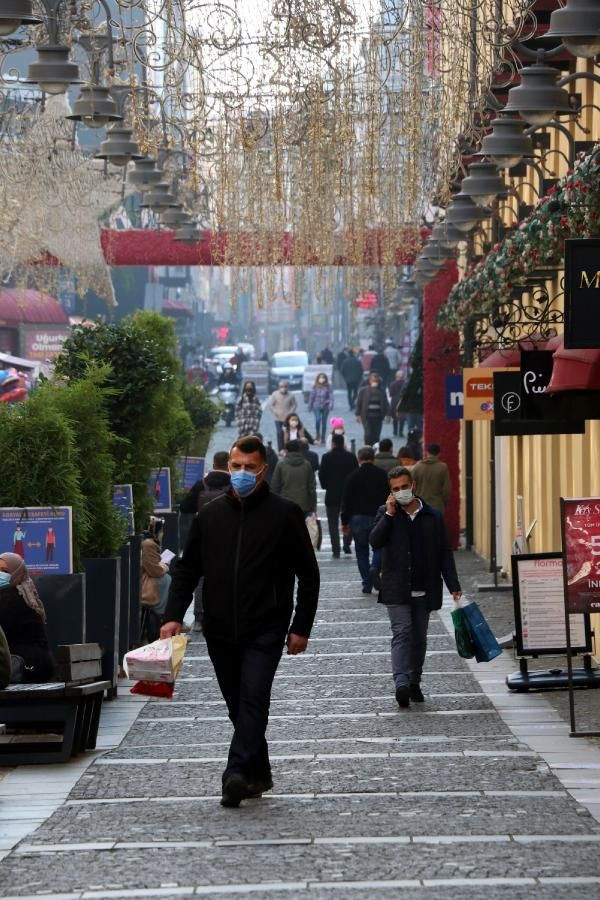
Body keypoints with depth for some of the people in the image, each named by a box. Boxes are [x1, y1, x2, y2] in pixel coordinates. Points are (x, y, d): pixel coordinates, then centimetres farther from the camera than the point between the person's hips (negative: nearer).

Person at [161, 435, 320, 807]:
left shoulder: (285, 514, -1)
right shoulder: (210, 515, 9)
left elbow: (308, 574, 2)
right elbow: (187, 569, 14)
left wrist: (301, 627, -2)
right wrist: (174, 616, 1)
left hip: (265, 630, -4)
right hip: (220, 631, 4)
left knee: (253, 700, -17)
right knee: (239, 706, 11)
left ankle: (237, 773, -26)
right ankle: (259, 774, 23)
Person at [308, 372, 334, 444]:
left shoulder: (328, 387, -4)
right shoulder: (315, 387, 0)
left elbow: (331, 396, -6)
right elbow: (312, 396, 7)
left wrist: (331, 405, -19)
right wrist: (310, 406, 10)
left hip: (325, 407, 0)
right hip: (317, 406, 0)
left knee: (324, 422, 7)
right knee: (317, 419, -19)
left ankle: (323, 438, 19)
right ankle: (317, 435, 1)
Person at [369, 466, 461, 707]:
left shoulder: (433, 516, 6)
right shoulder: (386, 513, 4)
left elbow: (444, 553, 8)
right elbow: (375, 542, -10)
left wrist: (453, 585, 2)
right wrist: (389, 514, -15)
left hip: (424, 589, 2)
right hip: (397, 589, -2)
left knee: (419, 637, 9)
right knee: (402, 633, -14)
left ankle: (414, 683, 20)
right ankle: (401, 683, -23)